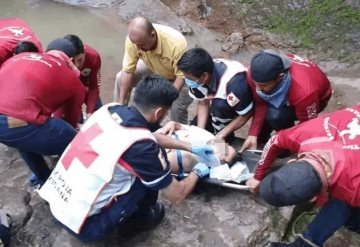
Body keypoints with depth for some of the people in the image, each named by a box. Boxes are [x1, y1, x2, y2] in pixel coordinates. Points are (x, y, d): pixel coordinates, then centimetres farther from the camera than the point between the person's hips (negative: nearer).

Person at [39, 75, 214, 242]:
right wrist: (197, 172, 12)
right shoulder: (141, 146, -24)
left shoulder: (110, 109, -3)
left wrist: (190, 147, 24)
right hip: (83, 225, -7)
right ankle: (136, 220, 18)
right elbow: (176, 195, -8)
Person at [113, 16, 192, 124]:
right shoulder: (134, 38, -30)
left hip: (176, 75, -4)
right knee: (121, 78, -7)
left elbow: (182, 76, -30)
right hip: (153, 68, 4)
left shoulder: (177, 44, -42)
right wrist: (121, 102, -20)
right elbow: (128, 71, -21)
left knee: (177, 107, -23)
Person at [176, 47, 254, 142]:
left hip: (247, 102, -5)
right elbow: (203, 103, -10)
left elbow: (246, 114, -30)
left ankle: (225, 138, -8)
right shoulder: (199, 76, -26)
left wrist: (220, 137, -30)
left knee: (219, 105, -34)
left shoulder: (234, 81, -43)